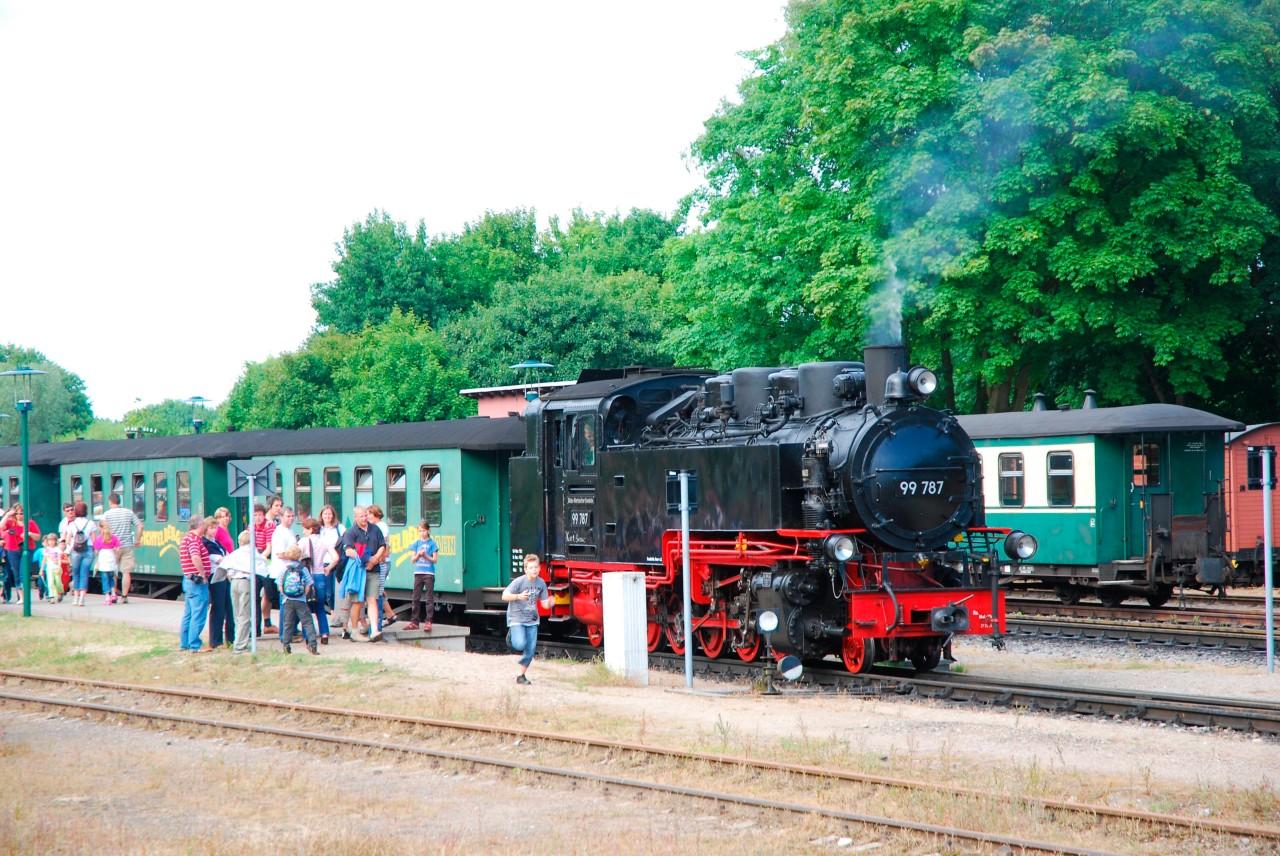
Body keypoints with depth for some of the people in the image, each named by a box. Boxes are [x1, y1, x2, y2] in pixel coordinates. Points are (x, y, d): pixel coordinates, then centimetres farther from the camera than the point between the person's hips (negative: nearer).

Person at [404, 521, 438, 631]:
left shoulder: (432, 543, 0)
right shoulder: (417, 543, 10)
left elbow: (434, 560, -2)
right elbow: (413, 560, 8)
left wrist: (426, 556, -18)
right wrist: (418, 555, -11)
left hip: (429, 573, -4)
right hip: (418, 573, 4)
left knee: (429, 599, -4)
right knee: (416, 598, 5)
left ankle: (428, 622, -5)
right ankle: (414, 622, 9)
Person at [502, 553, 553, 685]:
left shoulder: (541, 583, -1)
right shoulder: (519, 581, -16)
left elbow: (544, 603, 5)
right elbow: (504, 596, -19)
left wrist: (549, 603, -19)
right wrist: (518, 596, -36)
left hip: (532, 620, 5)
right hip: (516, 619, -5)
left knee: (530, 650, 1)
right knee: (520, 645, -23)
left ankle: (521, 676, 17)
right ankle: (511, 634, 12)